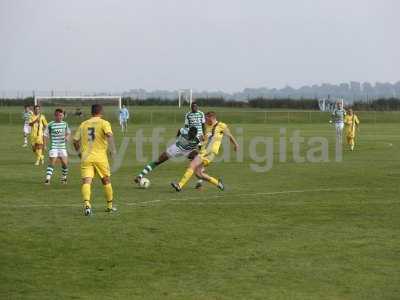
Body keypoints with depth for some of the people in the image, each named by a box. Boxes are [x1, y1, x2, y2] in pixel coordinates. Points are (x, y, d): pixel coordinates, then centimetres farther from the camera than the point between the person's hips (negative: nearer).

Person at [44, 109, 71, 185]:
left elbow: (68, 133, 20)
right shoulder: (50, 125, -4)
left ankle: (64, 178, 22)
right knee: (51, 163, -12)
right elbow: (46, 135, 1)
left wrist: (67, 137, -3)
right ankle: (47, 179, -10)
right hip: (53, 147, -3)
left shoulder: (65, 124, 7)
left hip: (63, 147, 3)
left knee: (65, 163, 1)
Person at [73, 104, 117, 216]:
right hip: (100, 157, -1)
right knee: (106, 181, 17)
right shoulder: (104, 123, 1)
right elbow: (109, 135, -19)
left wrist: (79, 152, 27)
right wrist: (113, 149, -21)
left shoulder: (83, 124, 11)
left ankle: (86, 204, -32)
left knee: (86, 182, -8)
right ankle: (110, 206, 28)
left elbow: (75, 140, 13)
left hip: (85, 157, 1)